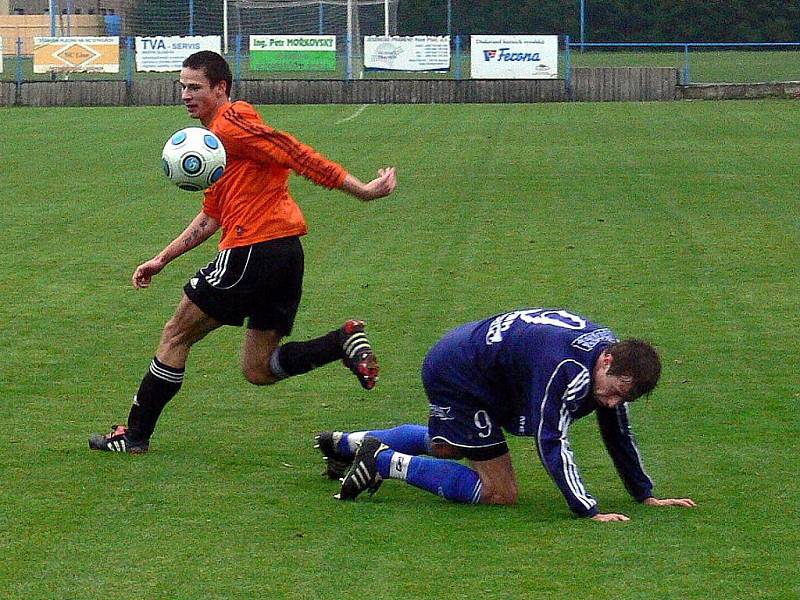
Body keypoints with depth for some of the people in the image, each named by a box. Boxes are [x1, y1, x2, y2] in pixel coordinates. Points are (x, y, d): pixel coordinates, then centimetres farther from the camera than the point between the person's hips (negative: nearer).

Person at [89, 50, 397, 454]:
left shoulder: (230, 123, -8)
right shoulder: (212, 140, 24)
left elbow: (295, 154, -13)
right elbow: (211, 217, 29)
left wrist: (360, 190, -17)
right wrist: (161, 260, 26)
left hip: (252, 250, -10)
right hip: (285, 254, 10)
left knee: (176, 334, 5)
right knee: (258, 370, 12)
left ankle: (135, 435, 12)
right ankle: (345, 341, -4)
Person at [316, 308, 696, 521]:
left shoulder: (614, 359, -6)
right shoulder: (569, 369, -34)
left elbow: (618, 433, 7)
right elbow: (551, 441, -37)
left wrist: (646, 496, 7)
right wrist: (589, 512, -40)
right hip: (457, 376, -10)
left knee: (443, 446, 36)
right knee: (500, 493, -11)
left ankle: (346, 443, 47)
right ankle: (386, 463, -10)